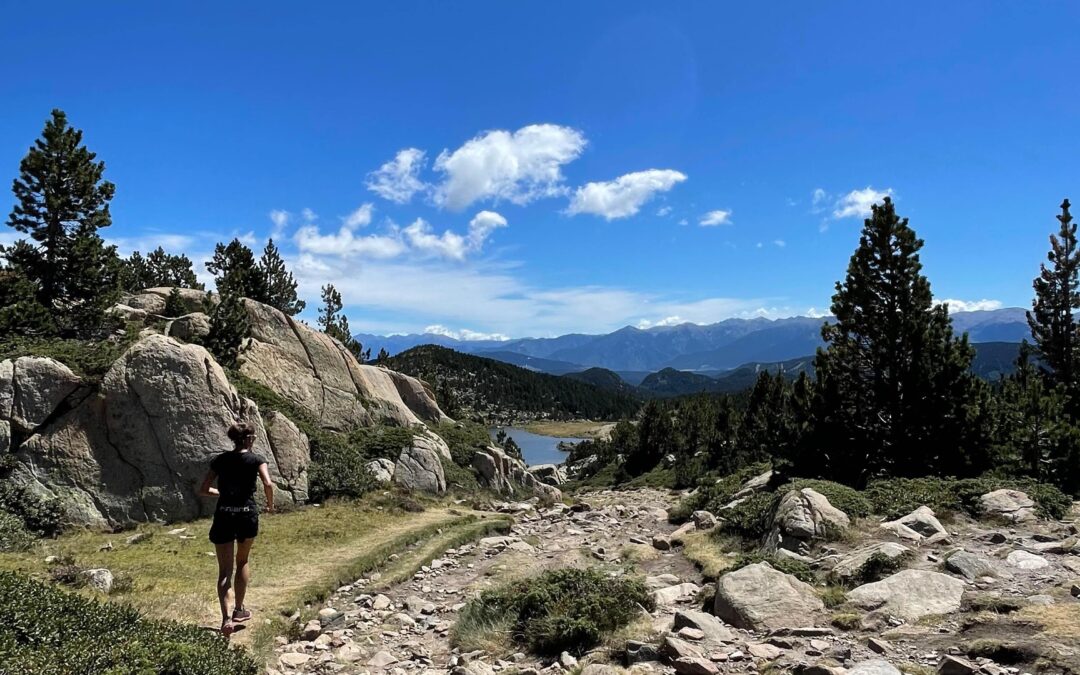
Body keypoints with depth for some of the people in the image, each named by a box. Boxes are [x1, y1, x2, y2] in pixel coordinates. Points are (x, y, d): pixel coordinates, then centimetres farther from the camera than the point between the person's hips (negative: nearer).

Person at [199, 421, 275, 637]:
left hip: (223, 516, 1)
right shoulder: (256, 460, -2)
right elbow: (268, 484, -17)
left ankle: (226, 618, -11)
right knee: (242, 562, 21)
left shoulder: (220, 460, 7)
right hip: (247, 514, -1)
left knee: (224, 571, 3)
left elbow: (203, 490, 8)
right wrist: (270, 505, -1)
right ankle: (239, 610, 28)